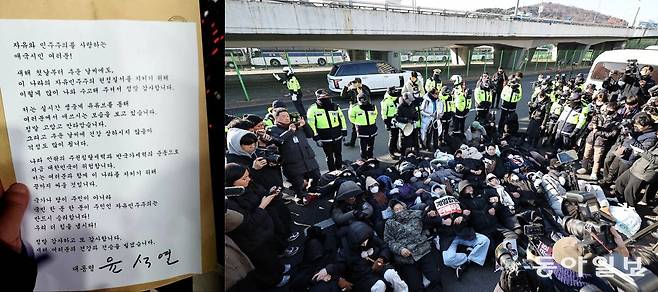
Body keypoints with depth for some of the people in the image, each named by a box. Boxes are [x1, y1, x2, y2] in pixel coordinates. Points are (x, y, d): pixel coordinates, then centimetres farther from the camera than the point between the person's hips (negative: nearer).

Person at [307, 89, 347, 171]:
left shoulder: (335, 106, 3)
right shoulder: (313, 109, -9)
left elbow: (342, 119, 10)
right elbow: (311, 124, -10)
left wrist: (344, 132, 9)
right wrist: (316, 138, -12)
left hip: (337, 136, 4)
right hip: (325, 139, -3)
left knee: (338, 155, 16)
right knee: (329, 157, 7)